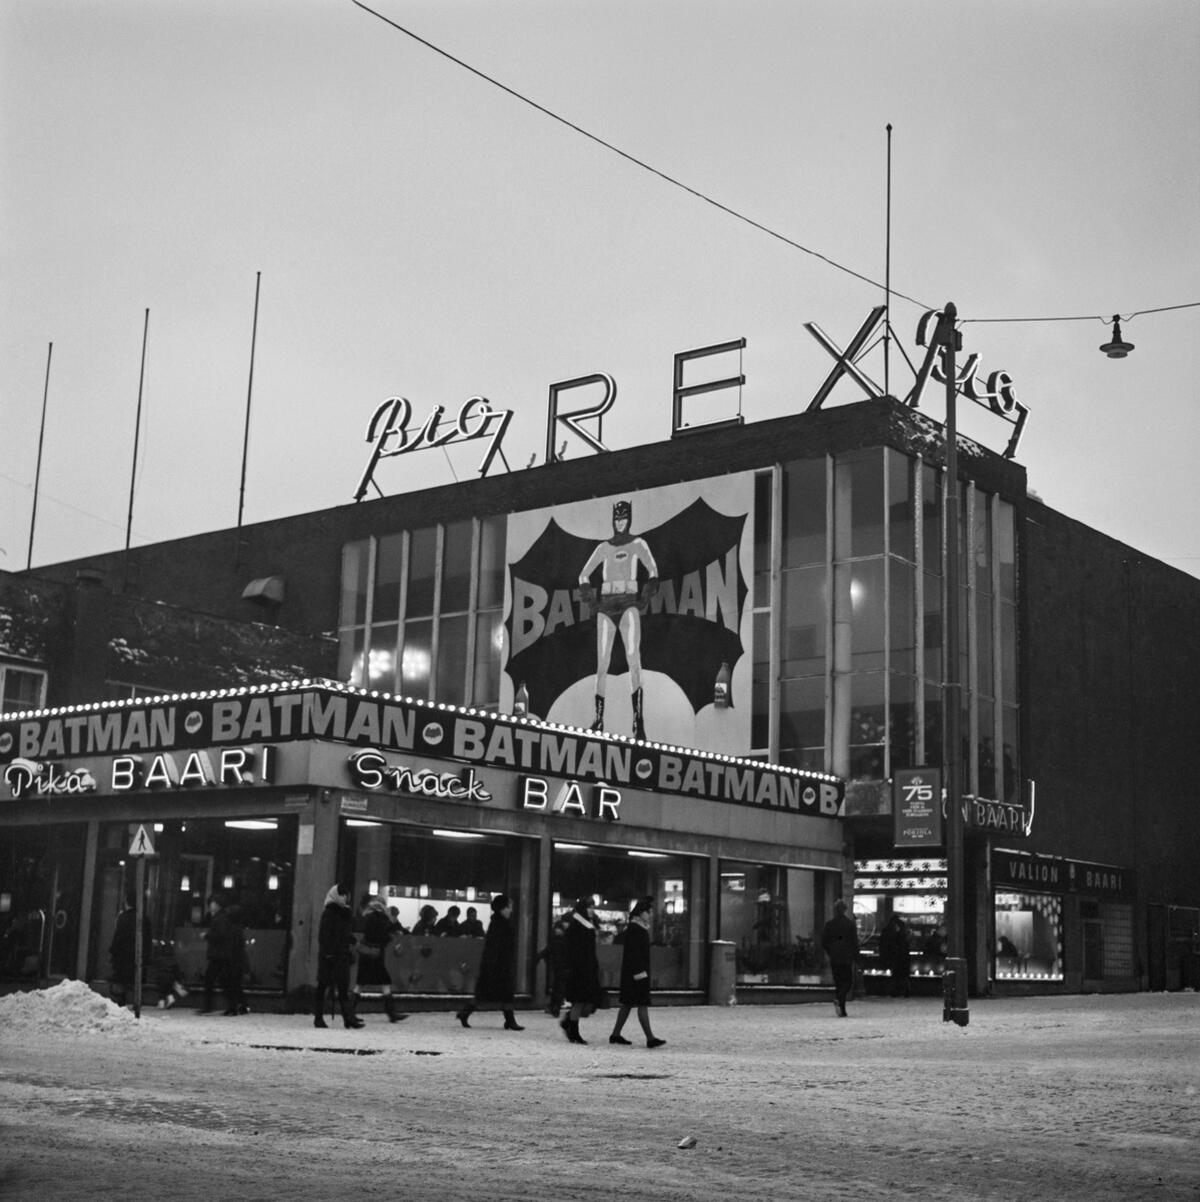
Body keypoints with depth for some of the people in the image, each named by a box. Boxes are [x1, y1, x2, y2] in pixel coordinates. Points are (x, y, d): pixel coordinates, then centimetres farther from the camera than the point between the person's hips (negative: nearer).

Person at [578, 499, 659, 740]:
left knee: (633, 656, -20)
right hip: (606, 605, 3)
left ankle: (638, 718, -26)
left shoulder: (638, 544, 8)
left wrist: (644, 600, -8)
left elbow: (653, 572, 2)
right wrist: (591, 600, 7)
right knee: (602, 663, 1)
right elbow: (584, 576, 20)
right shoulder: (604, 548, 15)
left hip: (629, 604, -3)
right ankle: (599, 718, 9)